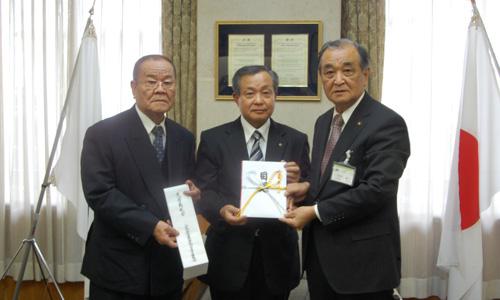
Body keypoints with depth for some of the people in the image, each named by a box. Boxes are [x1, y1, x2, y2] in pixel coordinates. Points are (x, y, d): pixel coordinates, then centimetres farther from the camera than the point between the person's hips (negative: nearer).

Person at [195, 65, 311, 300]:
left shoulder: (295, 141, 4)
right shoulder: (213, 139, 1)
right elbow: (204, 192, -3)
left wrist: (297, 184, -18)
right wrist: (222, 210, -23)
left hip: (277, 256, 1)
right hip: (229, 256, -1)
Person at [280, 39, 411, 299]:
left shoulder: (387, 124, -14)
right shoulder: (323, 122, 12)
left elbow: (376, 189, -22)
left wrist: (315, 211, -18)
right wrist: (308, 187, -2)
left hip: (362, 261, -7)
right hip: (320, 256, 7)